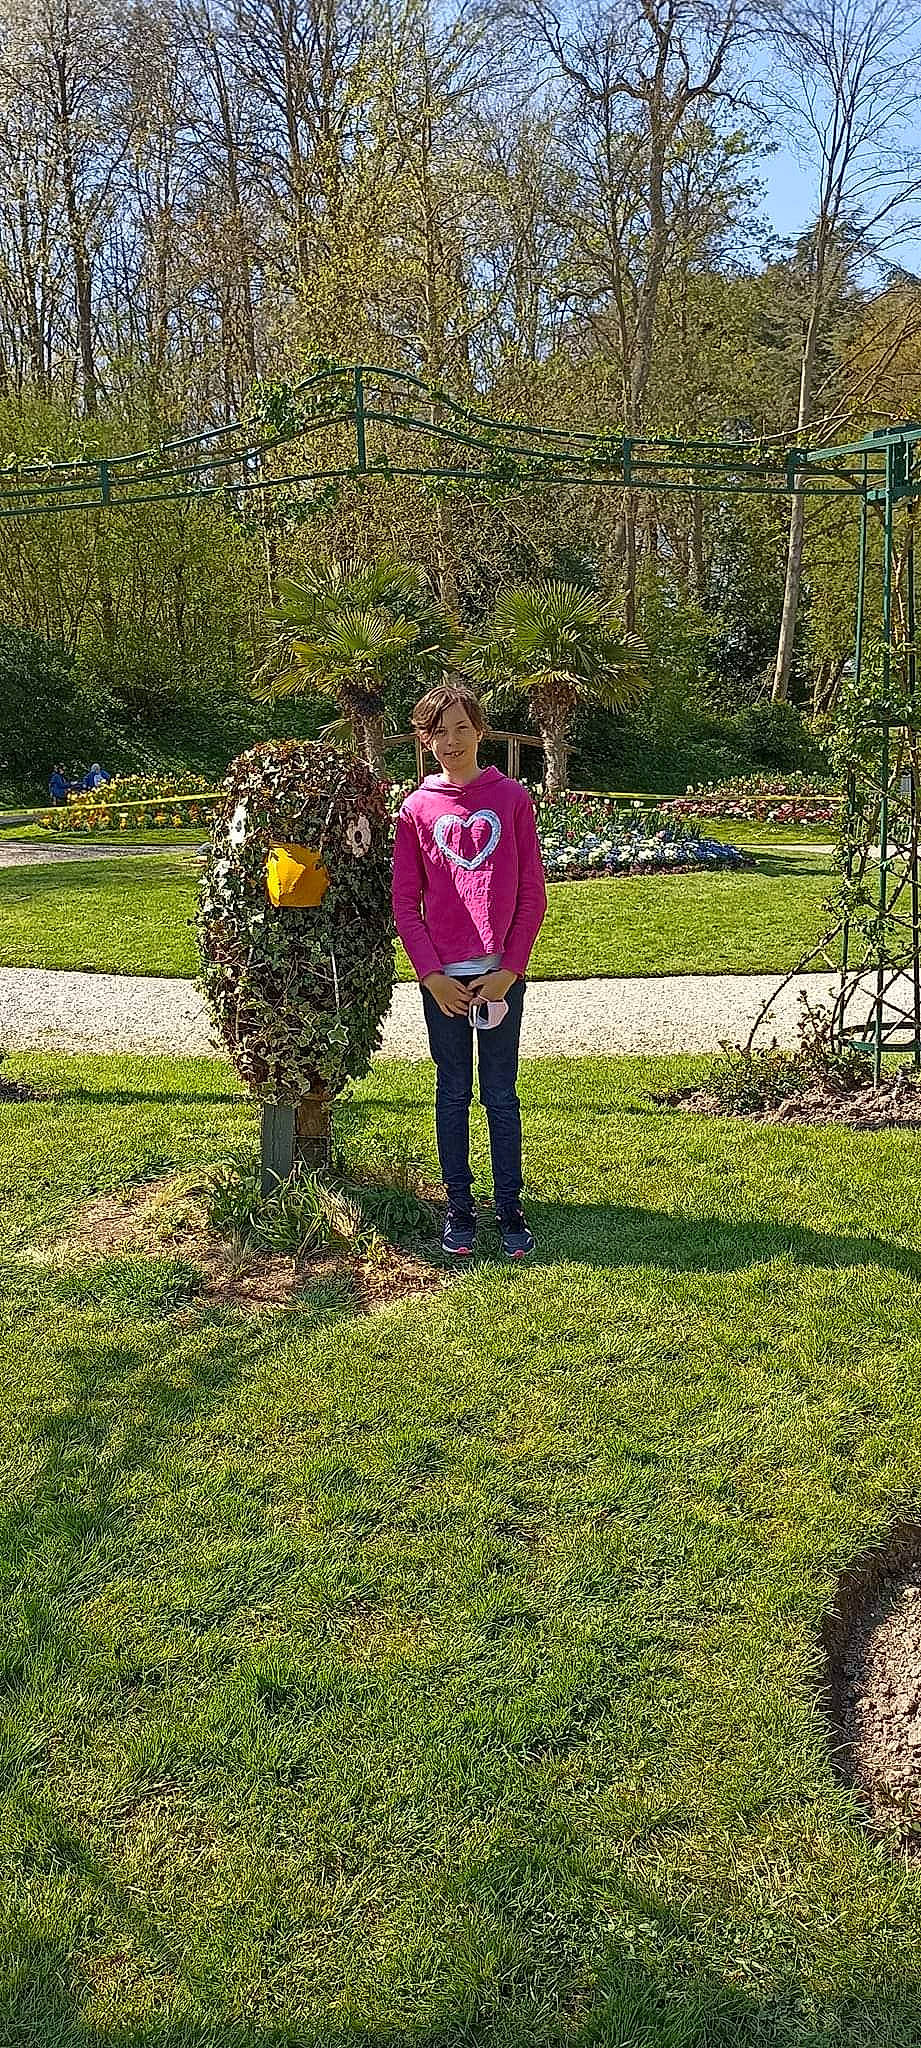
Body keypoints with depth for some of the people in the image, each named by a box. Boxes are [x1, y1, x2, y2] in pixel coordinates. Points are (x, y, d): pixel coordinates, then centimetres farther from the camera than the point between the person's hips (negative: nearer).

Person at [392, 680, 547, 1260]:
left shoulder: (512, 798, 1)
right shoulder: (417, 809, 3)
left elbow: (532, 894, 0)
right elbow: (406, 902, 3)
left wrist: (509, 969, -7)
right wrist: (431, 974, -6)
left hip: (500, 972, -1)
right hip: (443, 976, 1)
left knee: (501, 1094, 6)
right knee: (453, 1092, 9)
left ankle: (510, 1207, 15)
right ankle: (459, 1206, 18)